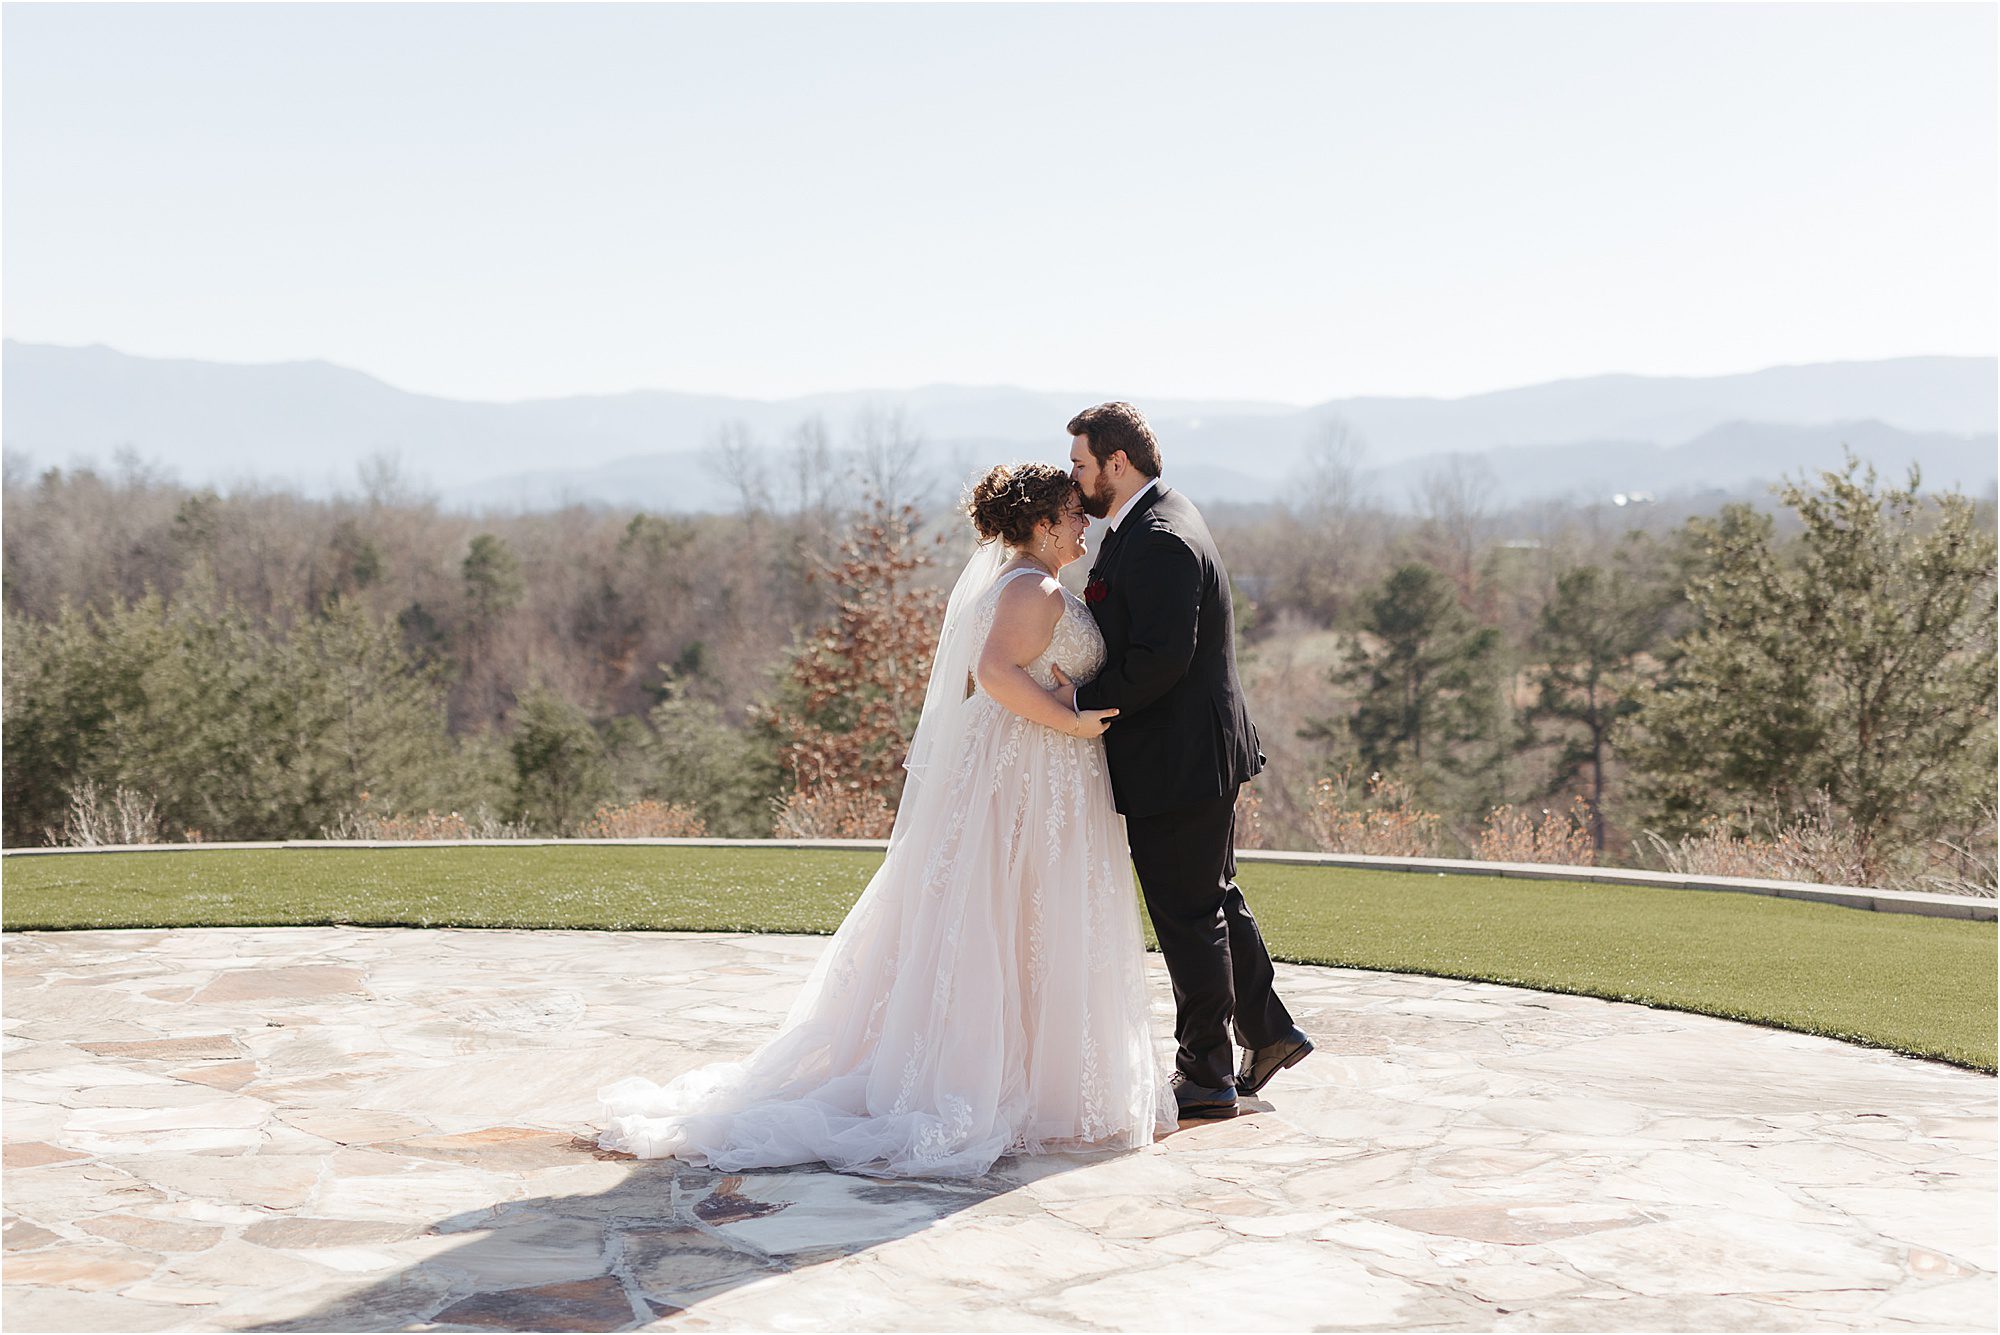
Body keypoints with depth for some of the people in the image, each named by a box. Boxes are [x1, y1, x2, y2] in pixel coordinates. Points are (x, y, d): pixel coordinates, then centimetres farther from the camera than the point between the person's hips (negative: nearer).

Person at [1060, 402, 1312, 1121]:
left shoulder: (1160, 542, -21)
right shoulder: (1162, 519, 12)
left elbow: (1160, 659, -28)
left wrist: (1082, 701, -20)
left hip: (1176, 763, -10)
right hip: (1202, 756, 10)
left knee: (1188, 916, 0)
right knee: (1215, 898, 21)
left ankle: (1206, 1075, 11)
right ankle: (1269, 1032, 32)